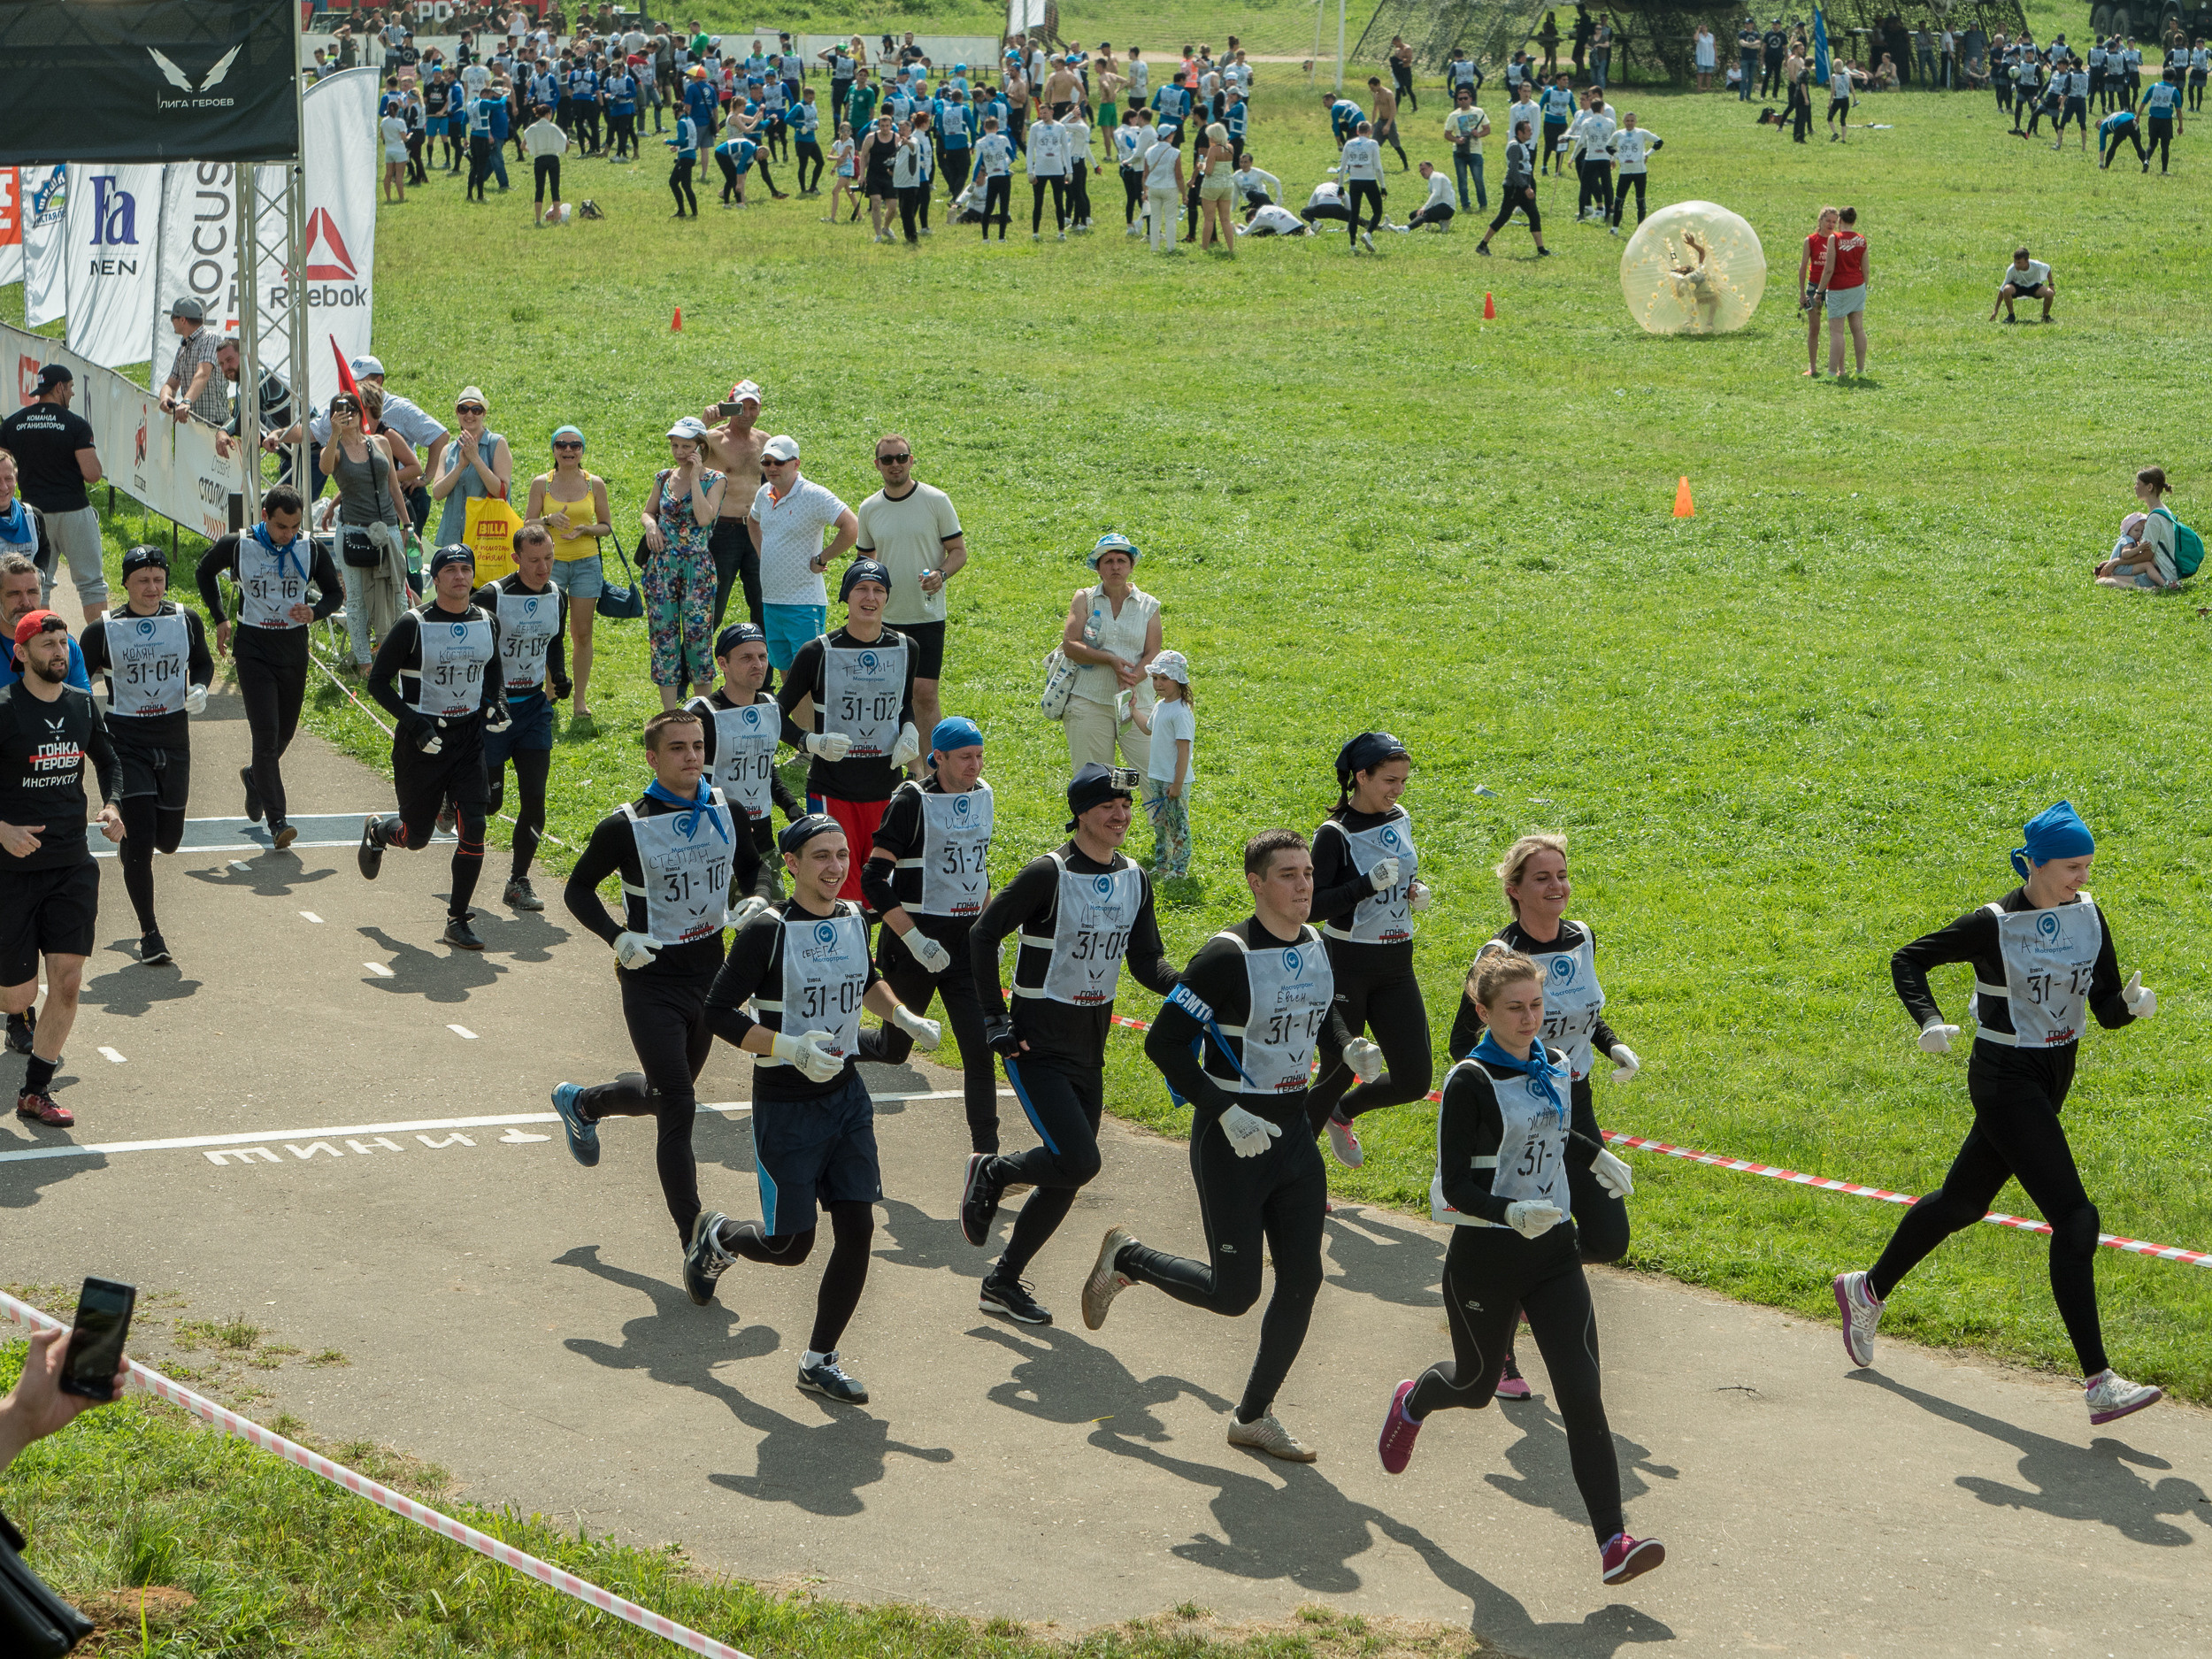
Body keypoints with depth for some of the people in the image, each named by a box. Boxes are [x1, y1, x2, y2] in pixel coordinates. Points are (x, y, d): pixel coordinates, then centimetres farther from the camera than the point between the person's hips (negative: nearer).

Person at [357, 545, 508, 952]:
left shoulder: (487, 622, 2)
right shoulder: (414, 626, -13)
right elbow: (378, 682, -8)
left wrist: (497, 703, 0)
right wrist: (414, 724, -19)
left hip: (469, 736, 3)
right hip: (421, 739, -3)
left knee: (473, 829, -9)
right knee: (416, 837, 8)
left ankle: (458, 920, 3)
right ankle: (377, 831, 44)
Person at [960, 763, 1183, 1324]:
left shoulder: (1134, 880, 4)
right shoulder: (1049, 873, -16)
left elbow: (1147, 962, 6)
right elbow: (983, 934, -10)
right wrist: (993, 1019, -13)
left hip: (1090, 1048, 7)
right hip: (1037, 1046, -7)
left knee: (1067, 1179, 7)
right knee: (1078, 1162, -19)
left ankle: (1002, 1283, 21)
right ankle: (993, 1171, 10)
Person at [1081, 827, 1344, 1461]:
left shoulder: (1316, 948, 5)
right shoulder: (1228, 956, -18)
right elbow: (1163, 1042, -18)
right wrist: (1226, 1113, -23)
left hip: (1293, 1132, 7)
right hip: (1232, 1142, -7)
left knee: (1302, 1280, 3)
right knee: (1234, 1291, -4)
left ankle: (1254, 1417, 17)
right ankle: (1126, 1258, 23)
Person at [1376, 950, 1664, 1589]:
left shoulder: (1553, 1068, 6)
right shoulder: (1471, 1082, -15)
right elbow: (1455, 1184, -19)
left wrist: (1596, 1157, 23)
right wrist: (1511, 1213, -33)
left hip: (1552, 1253, 4)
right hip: (1485, 1256, -4)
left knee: (1582, 1394, -8)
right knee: (1477, 1384, 17)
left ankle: (1613, 1543, -14)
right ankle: (1413, 1401, 55)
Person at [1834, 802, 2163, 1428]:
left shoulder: (2089, 915, -1)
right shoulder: (1993, 926, -17)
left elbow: (2107, 1009, 1)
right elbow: (1907, 960, -6)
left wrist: (2132, 1003, -21)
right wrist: (1929, 1021, -22)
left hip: (2052, 1080, 7)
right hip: (2005, 1081, -7)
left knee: (1964, 1200, 22)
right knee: (2074, 1219, -15)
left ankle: (1868, 1291, 45)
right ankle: (2100, 1385, -14)